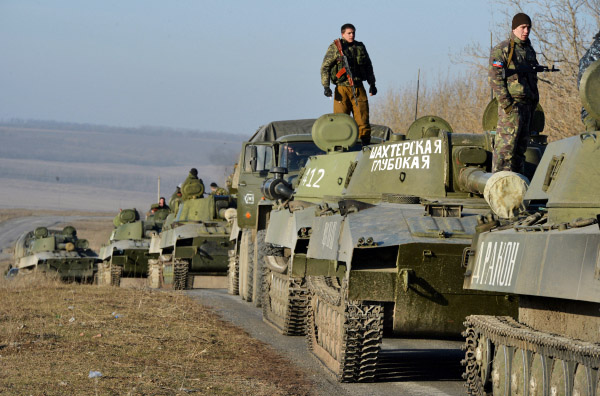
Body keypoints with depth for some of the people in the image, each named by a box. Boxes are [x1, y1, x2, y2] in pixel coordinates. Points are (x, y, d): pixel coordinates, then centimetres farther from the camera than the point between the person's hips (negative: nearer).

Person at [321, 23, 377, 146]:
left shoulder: (360, 47, 14)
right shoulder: (335, 48, 2)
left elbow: (368, 67, 25)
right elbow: (325, 67, 0)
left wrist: (372, 84, 21)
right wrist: (326, 86, -9)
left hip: (358, 88, 3)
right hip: (342, 88, -3)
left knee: (363, 120, -1)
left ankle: (366, 144, 3)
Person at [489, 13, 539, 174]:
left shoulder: (529, 50, 19)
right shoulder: (502, 49, -5)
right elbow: (494, 77, -12)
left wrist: (534, 104, 16)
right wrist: (506, 103, -18)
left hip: (527, 105, 8)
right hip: (511, 105, -8)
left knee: (521, 148, 9)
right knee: (505, 147, -11)